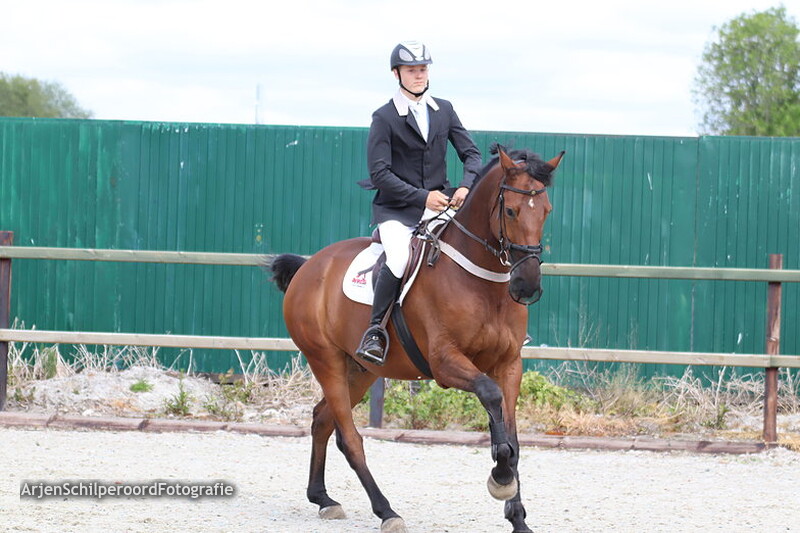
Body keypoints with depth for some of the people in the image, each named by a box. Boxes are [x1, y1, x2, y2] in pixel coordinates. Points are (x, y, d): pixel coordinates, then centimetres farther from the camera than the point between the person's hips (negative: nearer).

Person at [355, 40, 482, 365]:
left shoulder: (444, 110, 10)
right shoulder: (384, 118, -4)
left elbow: (471, 153, 8)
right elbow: (380, 173, -11)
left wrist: (466, 186, -13)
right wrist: (422, 197, -19)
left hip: (440, 203, 5)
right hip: (396, 210, -4)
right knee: (398, 260, -32)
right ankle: (376, 329, -14)